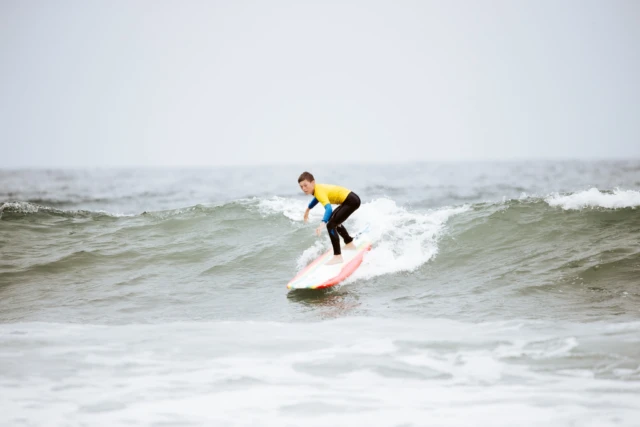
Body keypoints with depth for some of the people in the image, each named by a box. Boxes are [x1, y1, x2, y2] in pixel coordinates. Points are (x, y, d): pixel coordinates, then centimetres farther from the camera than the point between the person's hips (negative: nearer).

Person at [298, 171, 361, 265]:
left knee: (331, 225, -18)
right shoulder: (317, 189, 4)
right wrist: (308, 209, 44)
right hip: (350, 199, 11)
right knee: (333, 219, 32)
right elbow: (317, 198, 30)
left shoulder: (320, 191, -24)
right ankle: (349, 244, 49)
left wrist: (323, 224, -53)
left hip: (352, 201, -11)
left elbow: (328, 208, -39)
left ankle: (337, 257, -20)